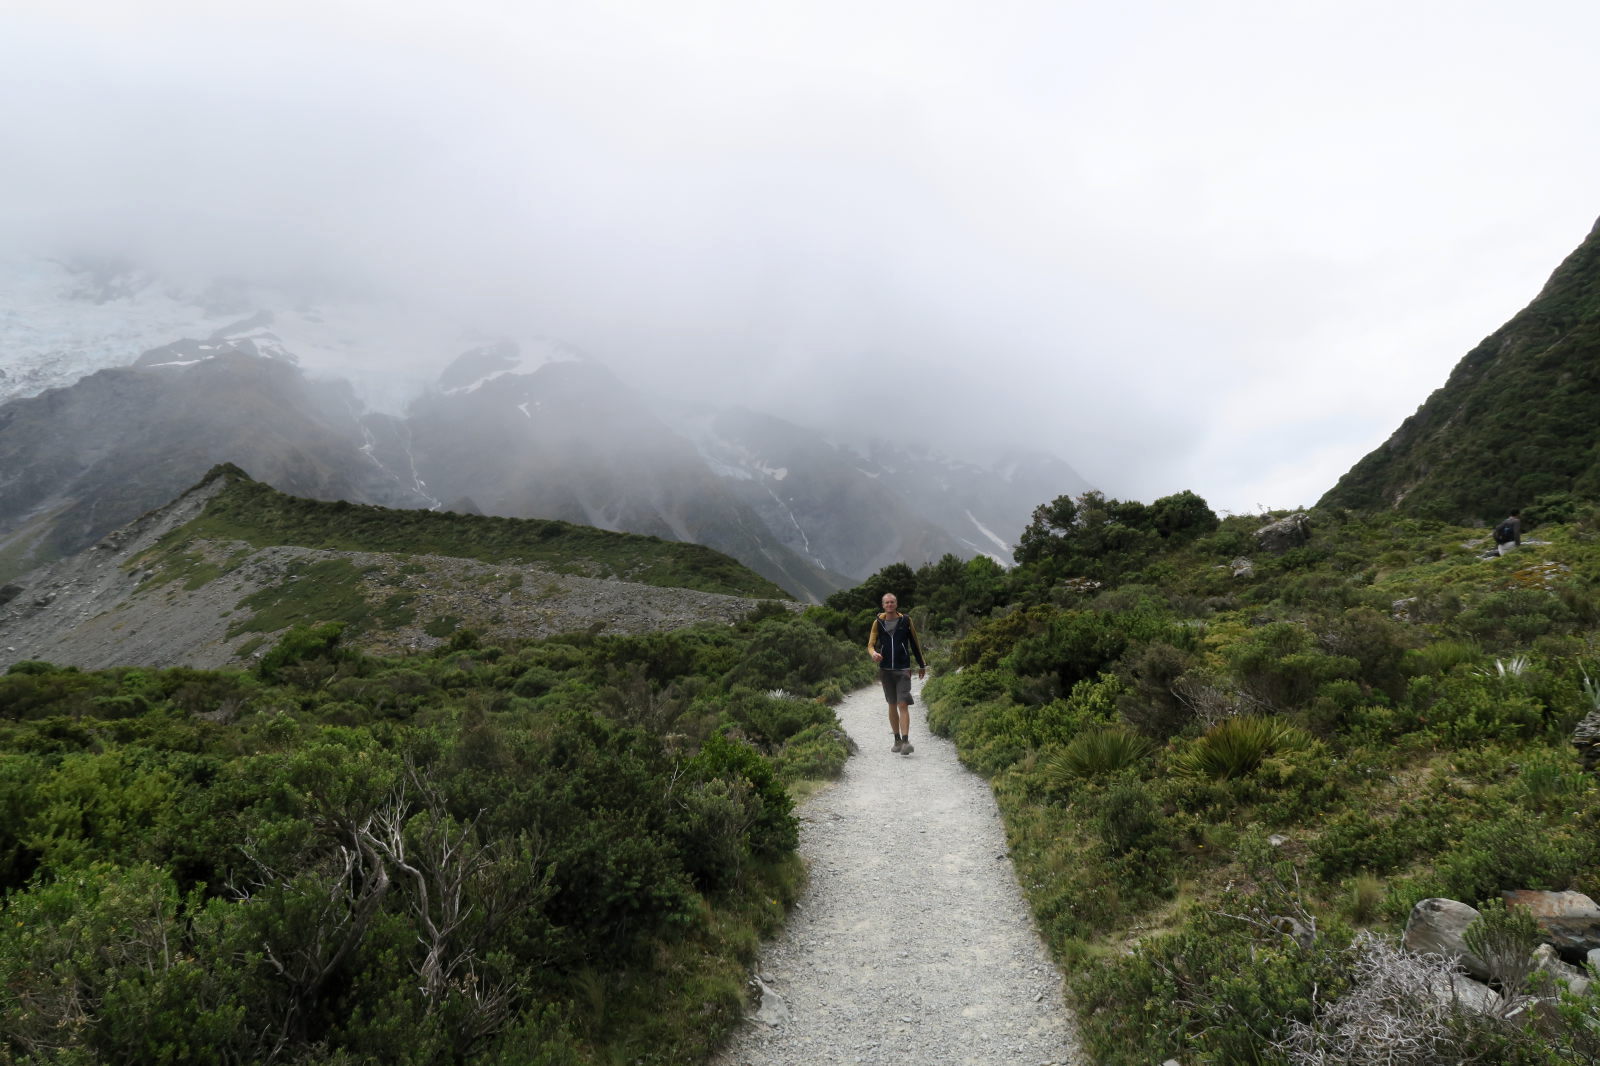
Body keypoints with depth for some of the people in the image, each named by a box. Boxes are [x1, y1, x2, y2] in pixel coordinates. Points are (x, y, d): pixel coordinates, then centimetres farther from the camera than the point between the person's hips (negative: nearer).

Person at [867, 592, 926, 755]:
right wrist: (873, 653, -22)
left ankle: (906, 742, -19)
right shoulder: (878, 622, 3)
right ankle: (897, 741, 20)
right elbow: (870, 644, 2)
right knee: (892, 705, 10)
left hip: (903, 670, -2)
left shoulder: (906, 620, 0)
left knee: (903, 704, -13)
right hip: (885, 669, 2)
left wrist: (922, 665, 16)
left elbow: (915, 643, 9)